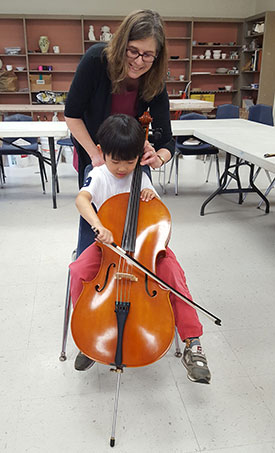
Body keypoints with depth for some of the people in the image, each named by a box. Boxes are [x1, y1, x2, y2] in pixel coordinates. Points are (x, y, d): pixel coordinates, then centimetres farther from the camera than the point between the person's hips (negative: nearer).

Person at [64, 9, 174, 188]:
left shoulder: (155, 83, -25)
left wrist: (159, 158, -44)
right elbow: (72, 114, -22)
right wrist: (95, 154, -26)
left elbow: (166, 141, -22)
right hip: (90, 143, -1)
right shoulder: (97, 58, -30)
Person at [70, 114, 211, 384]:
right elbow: (81, 199, -28)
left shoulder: (141, 177, 3)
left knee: (172, 271, -25)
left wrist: (152, 198, -12)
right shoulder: (99, 177, -6)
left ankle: (192, 343, -16)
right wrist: (99, 226, -47)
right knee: (79, 272, -25)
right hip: (108, 243, -1)